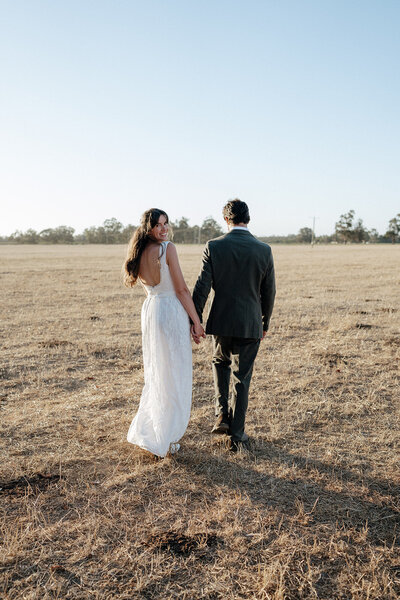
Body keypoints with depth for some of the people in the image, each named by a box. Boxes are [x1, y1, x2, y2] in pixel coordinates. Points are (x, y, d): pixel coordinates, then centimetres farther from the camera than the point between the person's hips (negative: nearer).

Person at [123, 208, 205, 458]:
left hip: (150, 310, 7)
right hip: (172, 312, -7)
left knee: (156, 373, 21)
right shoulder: (168, 248, -15)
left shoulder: (139, 253, 6)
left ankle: (146, 432, 31)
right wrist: (196, 321, -9)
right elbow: (181, 290, -14)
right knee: (174, 376, 5)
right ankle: (165, 440, 14)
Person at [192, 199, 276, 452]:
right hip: (250, 324, 0)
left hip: (221, 321, 0)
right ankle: (236, 435, 18)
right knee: (242, 379, 10)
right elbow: (269, 292, 1)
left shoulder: (214, 247, -8)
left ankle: (223, 415, 18)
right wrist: (265, 323, 14)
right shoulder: (264, 250, -5)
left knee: (220, 362, 28)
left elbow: (202, 287, -7)